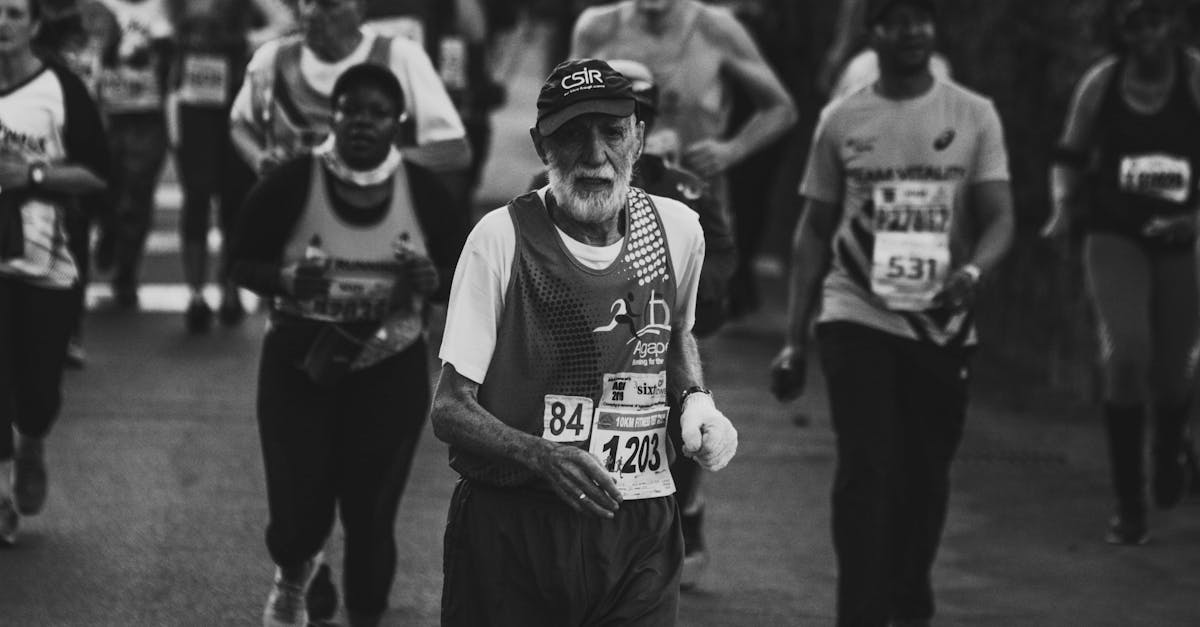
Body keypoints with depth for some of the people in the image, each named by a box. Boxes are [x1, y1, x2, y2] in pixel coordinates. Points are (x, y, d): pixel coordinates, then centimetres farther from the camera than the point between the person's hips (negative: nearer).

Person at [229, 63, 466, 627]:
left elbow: (464, 271, 6)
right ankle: (292, 574, 36)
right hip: (300, 363, -1)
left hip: (390, 370, 1)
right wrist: (287, 279, -23)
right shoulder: (293, 183, -10)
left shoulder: (421, 190, -4)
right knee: (300, 506, -2)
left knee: (372, 511, 2)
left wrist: (433, 280, -17)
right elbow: (242, 263, -3)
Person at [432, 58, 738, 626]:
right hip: (511, 531, -4)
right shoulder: (502, 237, -10)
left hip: (641, 530, 4)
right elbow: (449, 408, -10)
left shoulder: (677, 228, 5)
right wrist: (543, 458, -26)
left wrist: (695, 400, 7)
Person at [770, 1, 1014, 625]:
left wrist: (971, 273, -26)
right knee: (865, 474, -11)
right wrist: (794, 340, 3)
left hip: (942, 326, 1)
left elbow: (999, 219, -3)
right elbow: (813, 232, 8)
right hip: (858, 321, -1)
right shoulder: (841, 120, 3)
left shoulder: (973, 116, 2)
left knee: (926, 478, 10)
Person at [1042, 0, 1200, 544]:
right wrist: (1064, 207, -2)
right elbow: (1071, 156, 12)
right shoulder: (1100, 84, -3)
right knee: (1126, 354, -19)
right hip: (1115, 237, 0)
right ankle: (1129, 506, -8)